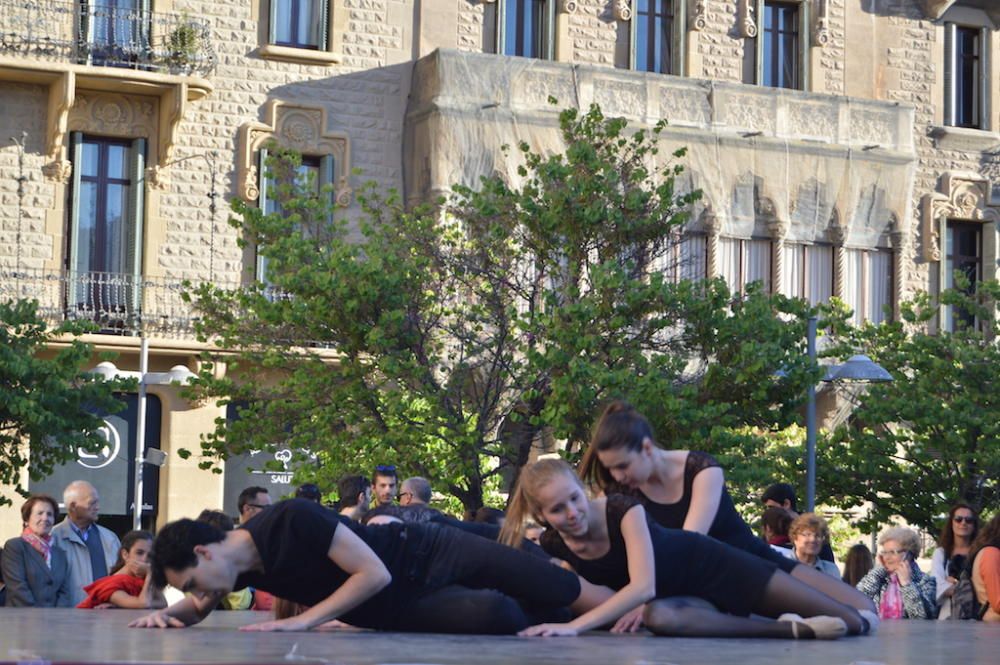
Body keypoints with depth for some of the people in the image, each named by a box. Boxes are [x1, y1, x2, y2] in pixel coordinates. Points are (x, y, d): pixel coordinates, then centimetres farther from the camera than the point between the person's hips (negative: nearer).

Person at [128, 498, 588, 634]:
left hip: (430, 553, -5)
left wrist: (303, 621, -30)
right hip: (404, 610, 5)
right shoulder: (242, 568, -7)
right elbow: (197, 609, 12)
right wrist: (167, 613, -13)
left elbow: (374, 573, -30)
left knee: (560, 591, -9)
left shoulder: (292, 520, -31)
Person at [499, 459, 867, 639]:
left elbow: (643, 585, -38)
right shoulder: (552, 547, -13)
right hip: (683, 595, 3)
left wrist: (573, 627, -45)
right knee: (659, 618, -40)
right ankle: (793, 630, -28)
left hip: (715, 568, -3)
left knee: (850, 621, -11)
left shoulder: (621, 509, -28)